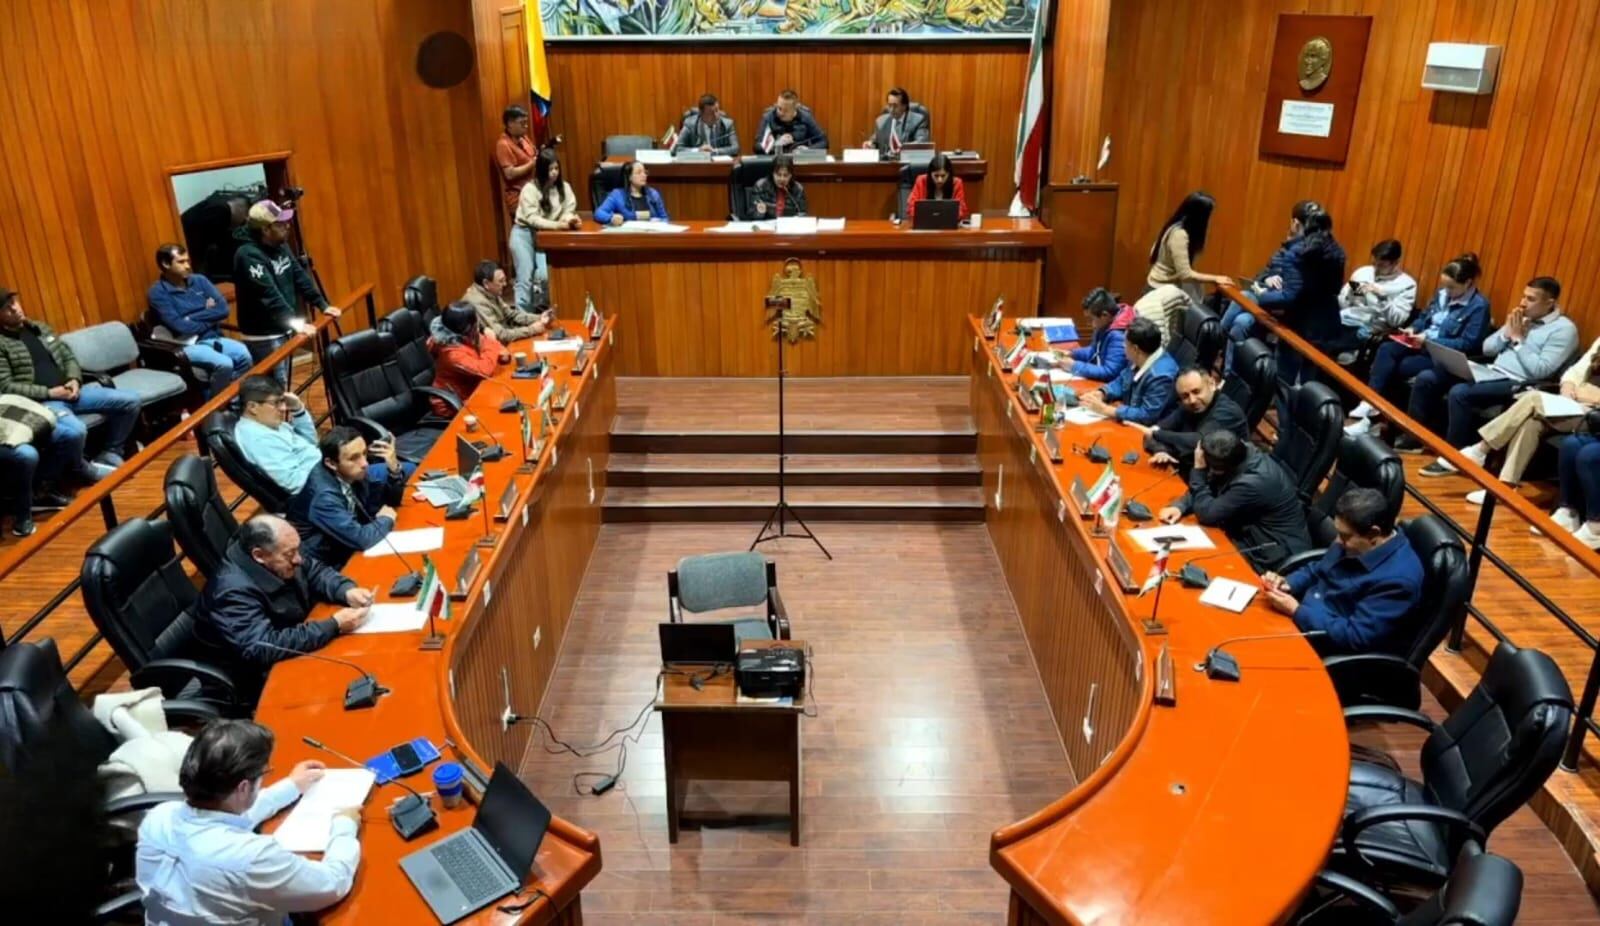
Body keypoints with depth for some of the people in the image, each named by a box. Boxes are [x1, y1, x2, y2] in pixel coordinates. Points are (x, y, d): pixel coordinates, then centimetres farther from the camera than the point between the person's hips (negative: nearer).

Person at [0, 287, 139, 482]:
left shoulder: (40, 328, 17)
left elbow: (69, 357, 19)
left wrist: (74, 380, -2)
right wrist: (49, 392, -15)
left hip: (69, 391, 7)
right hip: (41, 402, -7)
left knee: (130, 400, -4)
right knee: (75, 431, -38)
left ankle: (110, 455, 6)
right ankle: (78, 468, -4)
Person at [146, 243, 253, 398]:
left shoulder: (199, 281, 10)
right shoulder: (157, 293, -5)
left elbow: (223, 309, 0)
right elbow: (180, 327, -15)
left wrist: (192, 318, -9)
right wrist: (209, 317, -3)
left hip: (212, 338, 5)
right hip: (186, 345, -5)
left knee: (243, 355, -24)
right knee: (224, 364, -30)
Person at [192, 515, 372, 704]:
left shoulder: (281, 557, -8)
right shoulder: (234, 591, -32)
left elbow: (315, 571, 8)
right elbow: (262, 649, -38)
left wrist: (347, 591, -14)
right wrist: (334, 626, -36)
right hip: (261, 679, -8)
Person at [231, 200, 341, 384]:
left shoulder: (280, 246, 6)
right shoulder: (248, 255, -21)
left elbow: (300, 276, 12)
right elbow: (268, 295, -30)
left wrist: (322, 305, 5)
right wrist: (296, 322, -37)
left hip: (283, 330, 9)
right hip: (263, 337, -9)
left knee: (283, 384, 17)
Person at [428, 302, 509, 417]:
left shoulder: (469, 338, -4)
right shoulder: (452, 353, -29)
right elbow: (484, 370, -35)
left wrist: (503, 353, -12)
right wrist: (490, 342, -24)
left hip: (469, 393, 8)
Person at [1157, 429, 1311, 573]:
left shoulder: (1253, 482, -33)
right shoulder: (1240, 453, -9)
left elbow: (1208, 514, -23)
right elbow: (1208, 486, 5)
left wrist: (1199, 469, -21)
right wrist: (1180, 506, -12)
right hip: (1254, 535, 8)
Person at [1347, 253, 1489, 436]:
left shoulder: (1479, 305, -10)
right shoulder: (1443, 294, 11)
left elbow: (1468, 344, -17)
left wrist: (1430, 340, -22)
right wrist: (1413, 329, -1)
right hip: (1423, 343, 7)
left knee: (1404, 366, -29)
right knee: (1386, 349, -22)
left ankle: (1374, 404, -19)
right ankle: (1369, 403, -37)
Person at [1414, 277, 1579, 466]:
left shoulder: (1564, 329, -7)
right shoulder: (1520, 318, 15)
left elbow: (1540, 371, -17)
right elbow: (1487, 348, 16)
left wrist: (1518, 339, -11)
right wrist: (1507, 333, -2)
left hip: (1518, 384, -8)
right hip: (1491, 372, 8)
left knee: (1459, 393, -33)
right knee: (1426, 378, -6)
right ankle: (1413, 436, 2)